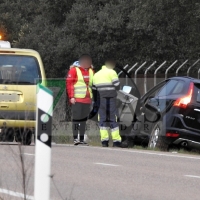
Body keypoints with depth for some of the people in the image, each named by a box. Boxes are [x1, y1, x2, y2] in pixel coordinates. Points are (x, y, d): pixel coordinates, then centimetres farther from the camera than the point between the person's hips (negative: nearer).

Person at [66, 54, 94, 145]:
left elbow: (93, 84, 22)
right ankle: (75, 138, -8)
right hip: (77, 99, -6)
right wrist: (71, 97, -15)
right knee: (76, 118, -8)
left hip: (87, 99, 6)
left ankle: (82, 139, 13)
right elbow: (69, 83, -8)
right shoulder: (74, 70, -3)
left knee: (84, 119, 9)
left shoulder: (91, 71, 17)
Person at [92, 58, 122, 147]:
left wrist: (96, 102, 18)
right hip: (110, 99, -4)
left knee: (102, 119, 6)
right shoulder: (112, 73, -4)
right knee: (113, 119, 0)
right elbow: (117, 86, -7)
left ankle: (104, 140, -3)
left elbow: (94, 89, 14)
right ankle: (116, 141, -3)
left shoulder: (96, 74, 14)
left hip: (100, 100, 4)